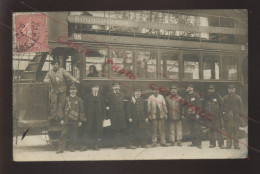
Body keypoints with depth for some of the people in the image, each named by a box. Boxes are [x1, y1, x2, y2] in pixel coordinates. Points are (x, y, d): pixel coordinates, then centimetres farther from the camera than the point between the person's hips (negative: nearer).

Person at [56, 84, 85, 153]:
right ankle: (61, 148, -1)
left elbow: (81, 111, 4)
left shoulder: (79, 100, 3)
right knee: (64, 135, -3)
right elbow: (62, 109, 7)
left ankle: (72, 147, 19)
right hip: (66, 121, 0)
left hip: (75, 121, 0)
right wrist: (62, 119, 1)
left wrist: (80, 121, 0)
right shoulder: (66, 99, 5)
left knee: (74, 136, 6)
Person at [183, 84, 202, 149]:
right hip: (189, 116, 5)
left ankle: (198, 143, -7)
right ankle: (194, 142, 15)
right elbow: (184, 105, 22)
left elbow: (198, 105, -6)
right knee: (191, 130, 8)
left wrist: (197, 114, -13)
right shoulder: (186, 97, 15)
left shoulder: (196, 96, 0)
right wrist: (184, 114, 15)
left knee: (197, 129, -8)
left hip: (195, 116, -5)